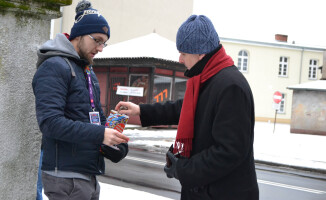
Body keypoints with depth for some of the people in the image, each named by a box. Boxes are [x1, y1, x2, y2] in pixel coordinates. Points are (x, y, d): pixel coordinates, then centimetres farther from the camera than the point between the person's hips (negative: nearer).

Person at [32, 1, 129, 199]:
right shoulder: (54, 67, -12)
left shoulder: (89, 72, 18)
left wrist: (112, 136, 0)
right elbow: (50, 122, -23)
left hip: (89, 174, 9)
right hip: (65, 176, -9)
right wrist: (100, 135, -26)